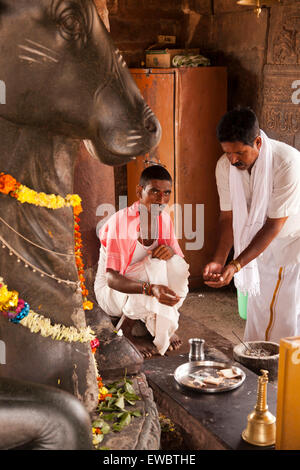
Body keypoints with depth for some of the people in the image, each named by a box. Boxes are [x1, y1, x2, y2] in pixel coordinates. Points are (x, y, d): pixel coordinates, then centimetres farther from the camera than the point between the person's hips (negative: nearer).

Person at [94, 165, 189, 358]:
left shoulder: (164, 218, -6)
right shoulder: (120, 222, -26)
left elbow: (180, 259, 2)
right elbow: (112, 278, -29)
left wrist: (171, 251, -24)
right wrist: (150, 289, -46)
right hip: (112, 291, -5)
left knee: (177, 266, -23)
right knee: (156, 268, -32)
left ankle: (164, 325, -5)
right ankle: (129, 327, -11)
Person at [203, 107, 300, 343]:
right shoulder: (225, 166, -14)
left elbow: (274, 225, -28)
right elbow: (228, 217, -6)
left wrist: (235, 266, -31)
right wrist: (219, 260, -19)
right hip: (261, 246, 5)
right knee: (257, 307, 9)